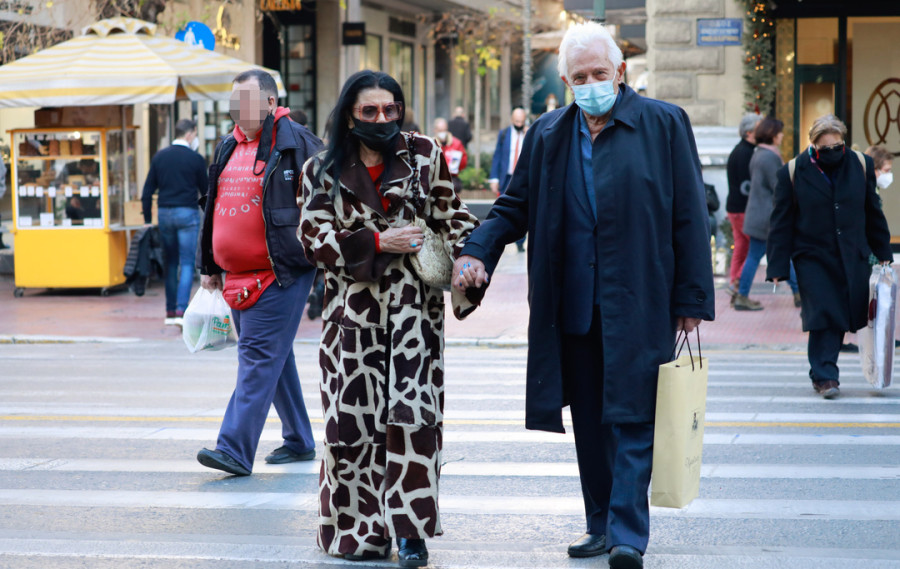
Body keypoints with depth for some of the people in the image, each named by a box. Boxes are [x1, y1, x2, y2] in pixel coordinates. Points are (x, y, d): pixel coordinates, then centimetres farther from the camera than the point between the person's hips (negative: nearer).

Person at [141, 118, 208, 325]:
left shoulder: (159, 157, 7)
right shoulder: (195, 159, -5)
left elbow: (147, 191, 6)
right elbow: (205, 190, 1)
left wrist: (148, 220, 9)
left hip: (164, 214, 4)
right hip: (187, 214, -4)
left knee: (170, 263, 12)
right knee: (187, 264, -2)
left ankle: (170, 312, 14)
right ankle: (181, 311, -13)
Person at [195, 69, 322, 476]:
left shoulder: (295, 143, -8)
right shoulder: (229, 148, 14)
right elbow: (213, 208, 22)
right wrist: (209, 267, 22)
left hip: (280, 274, -8)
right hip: (237, 275, 8)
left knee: (259, 356, -11)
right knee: (274, 358, 15)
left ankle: (235, 449, -15)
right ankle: (298, 441, 25)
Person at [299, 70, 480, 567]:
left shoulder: (424, 154, 6)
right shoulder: (323, 171, 6)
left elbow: (450, 216, 9)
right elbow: (314, 238, -1)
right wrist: (377, 242, -11)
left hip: (413, 305, 0)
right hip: (352, 308, 1)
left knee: (412, 412, -9)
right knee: (353, 416, -1)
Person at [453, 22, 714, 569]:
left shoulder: (664, 124, -1)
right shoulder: (547, 134, 10)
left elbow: (689, 216, -2)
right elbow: (515, 206, 15)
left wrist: (691, 299, -5)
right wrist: (477, 251, -3)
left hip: (637, 305, -4)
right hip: (571, 307, 4)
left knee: (629, 418, -6)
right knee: (589, 421, 11)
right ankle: (601, 523, 22)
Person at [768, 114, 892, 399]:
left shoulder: (861, 165, 3)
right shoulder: (792, 173, -6)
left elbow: (873, 213, 13)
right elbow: (781, 223, -2)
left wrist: (883, 253, 14)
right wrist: (778, 267, -6)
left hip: (853, 258, 3)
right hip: (812, 258, -3)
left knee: (843, 316, 6)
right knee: (823, 316, -12)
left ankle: (823, 372, 21)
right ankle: (825, 376, -6)